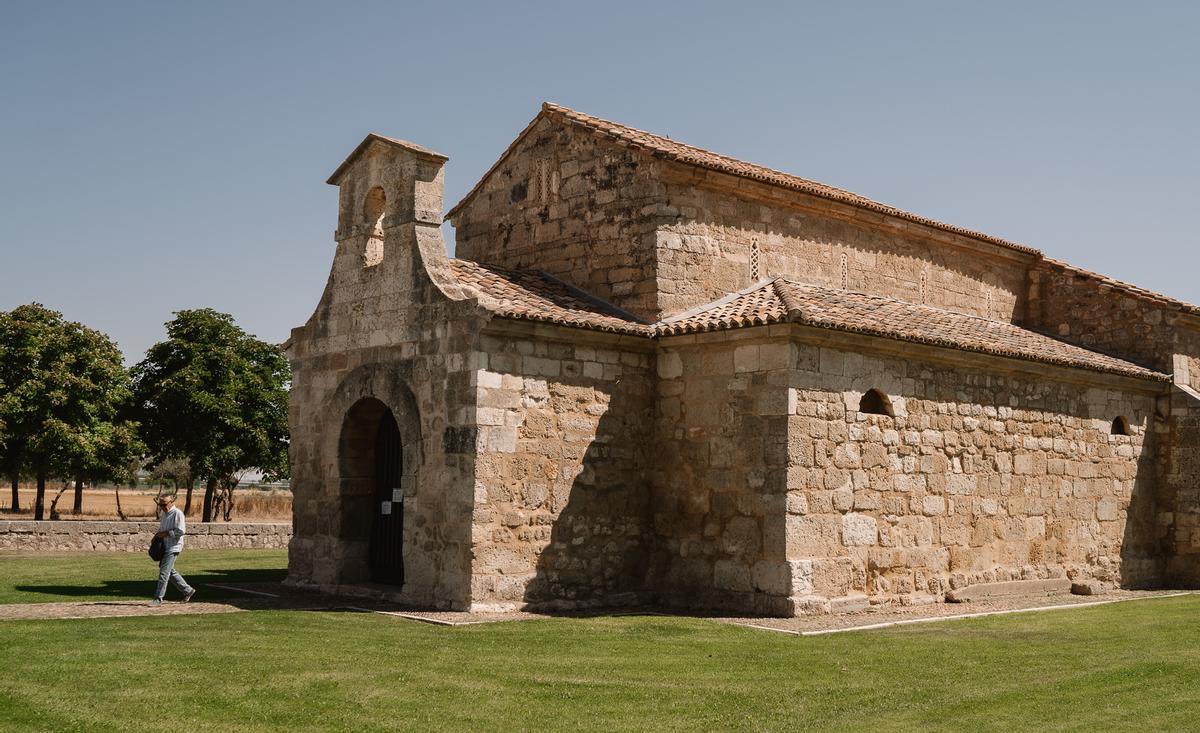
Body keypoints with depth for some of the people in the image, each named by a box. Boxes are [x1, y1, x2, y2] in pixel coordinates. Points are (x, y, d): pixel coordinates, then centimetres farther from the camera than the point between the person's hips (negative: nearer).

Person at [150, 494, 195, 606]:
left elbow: (181, 531, -20)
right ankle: (187, 590, 26)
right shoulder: (164, 514, 15)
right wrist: (157, 535, 8)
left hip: (173, 547, -10)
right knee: (170, 572, 15)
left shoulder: (177, 514, -13)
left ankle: (158, 599, -5)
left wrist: (166, 533, -19)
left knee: (164, 573, -9)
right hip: (165, 547, 10)